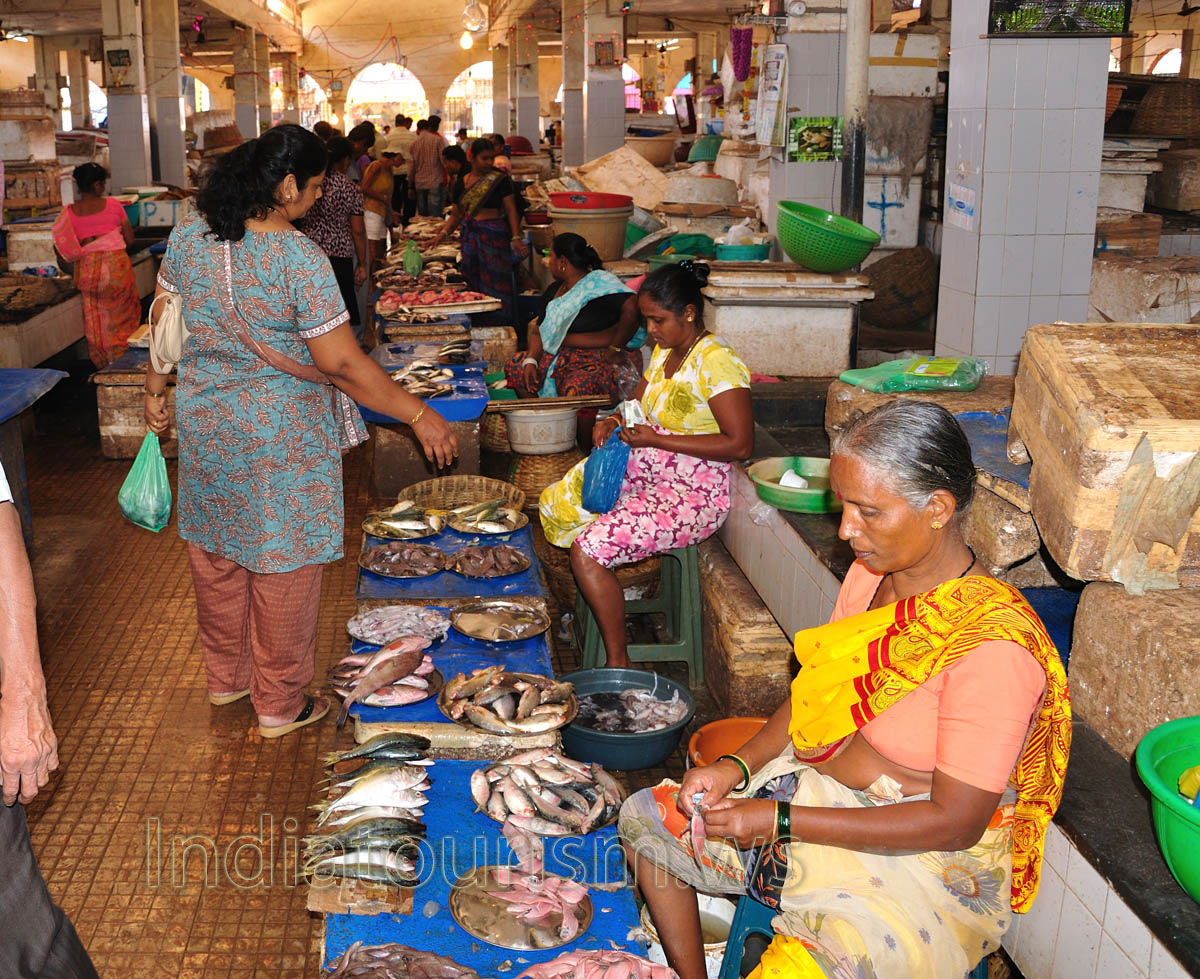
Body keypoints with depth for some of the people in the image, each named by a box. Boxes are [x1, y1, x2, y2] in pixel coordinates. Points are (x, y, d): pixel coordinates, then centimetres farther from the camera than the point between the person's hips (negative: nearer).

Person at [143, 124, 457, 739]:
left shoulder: (188, 236, -3)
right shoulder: (300, 259, -22)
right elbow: (341, 364, -21)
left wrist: (156, 389, 23)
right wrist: (419, 416, -14)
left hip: (204, 423, 6)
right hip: (280, 435, -6)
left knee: (217, 555, 20)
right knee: (283, 564, 8)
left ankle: (225, 678, 39)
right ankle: (280, 706, 21)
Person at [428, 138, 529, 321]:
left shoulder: (500, 180, -2)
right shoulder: (461, 183, 10)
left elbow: (511, 210, -6)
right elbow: (456, 215, 15)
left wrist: (516, 237, -18)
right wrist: (443, 233, -1)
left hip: (494, 234, -5)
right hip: (469, 234, 5)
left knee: (495, 281, -7)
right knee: (471, 281, 5)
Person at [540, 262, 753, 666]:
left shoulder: (717, 361, -19)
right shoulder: (663, 351, 9)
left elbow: (740, 444, -24)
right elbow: (640, 405, 23)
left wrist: (655, 439, -21)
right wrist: (612, 423, -2)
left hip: (692, 493, -10)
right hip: (646, 473, 10)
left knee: (588, 549, -22)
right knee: (556, 502, 7)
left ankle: (617, 662, -9)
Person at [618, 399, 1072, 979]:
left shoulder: (993, 646, -27)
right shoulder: (872, 572, -3)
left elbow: (955, 822, -24)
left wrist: (780, 821, -24)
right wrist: (738, 766, -6)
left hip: (929, 862, -8)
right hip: (820, 794, 8)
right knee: (645, 817, 13)